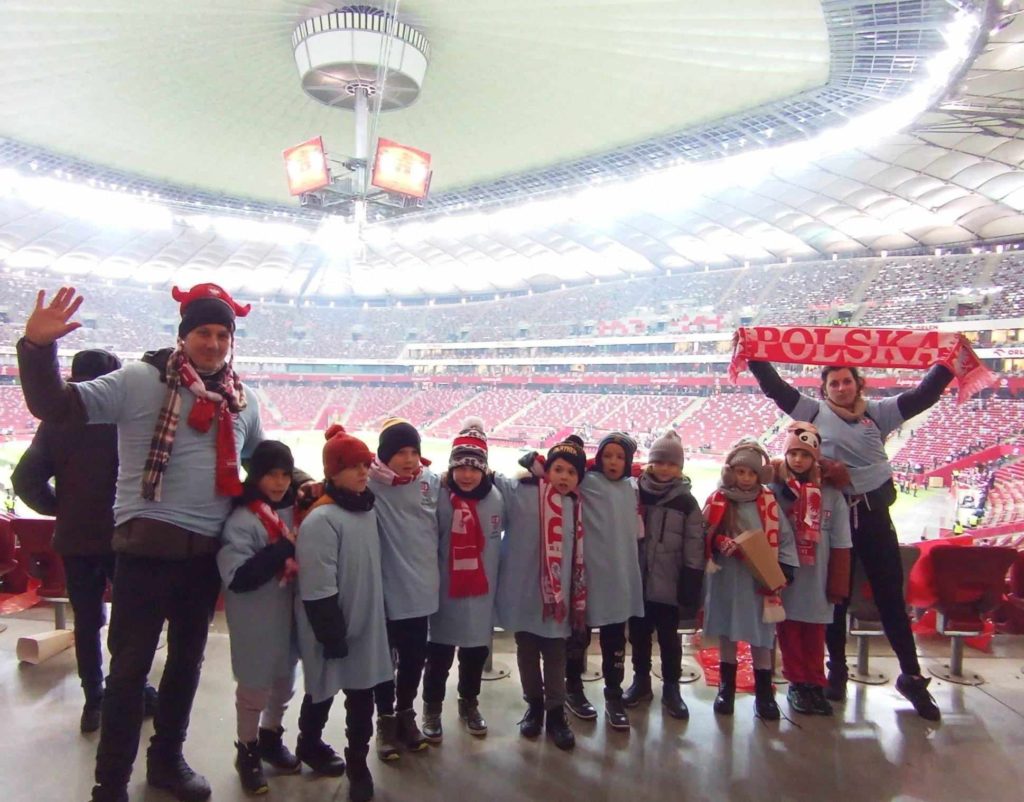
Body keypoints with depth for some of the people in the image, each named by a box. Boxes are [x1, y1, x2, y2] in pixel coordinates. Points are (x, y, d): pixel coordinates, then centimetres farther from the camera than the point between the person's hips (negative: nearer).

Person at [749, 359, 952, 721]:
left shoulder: (878, 412, 5)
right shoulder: (815, 412, 0)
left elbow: (925, 394, 1)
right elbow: (775, 387, -5)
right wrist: (755, 356, -12)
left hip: (874, 513, 2)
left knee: (891, 595, 9)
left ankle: (911, 676, 20)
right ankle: (837, 670, 25)